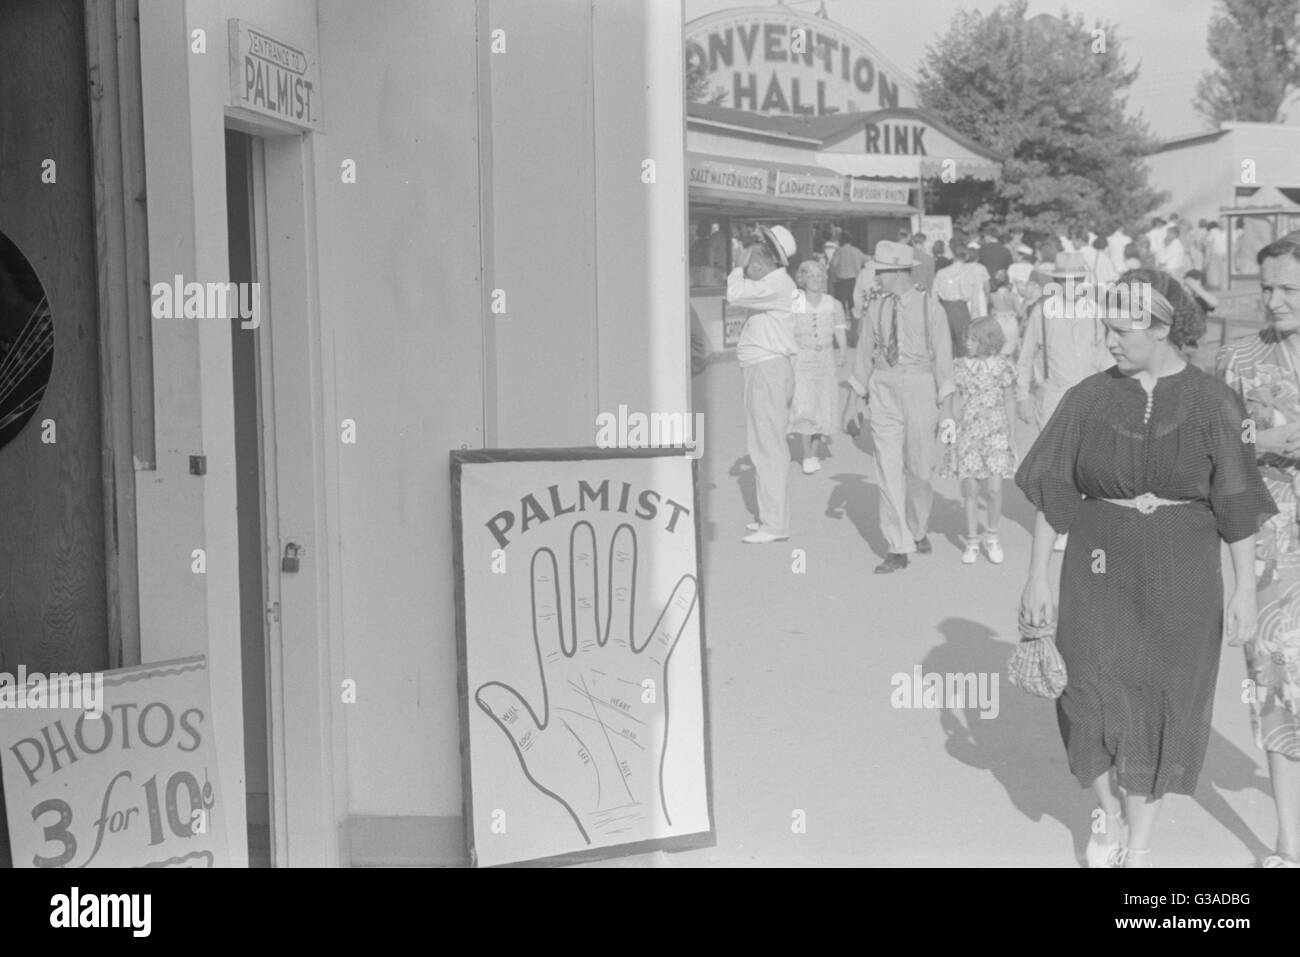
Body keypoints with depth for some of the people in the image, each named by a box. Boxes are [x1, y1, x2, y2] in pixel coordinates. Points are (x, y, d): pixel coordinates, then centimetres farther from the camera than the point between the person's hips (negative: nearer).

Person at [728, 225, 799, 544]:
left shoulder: (777, 284, -17)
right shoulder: (770, 283, 16)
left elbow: (735, 294, -26)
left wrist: (741, 267, -12)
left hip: (769, 370, -11)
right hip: (761, 370, 11)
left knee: (768, 448, -9)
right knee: (763, 446, 17)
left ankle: (774, 524, -8)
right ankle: (770, 517, 26)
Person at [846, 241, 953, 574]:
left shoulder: (929, 306, -5)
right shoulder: (875, 306, 3)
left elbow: (942, 353, -3)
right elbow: (865, 351, 9)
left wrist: (945, 401, -6)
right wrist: (856, 395, 8)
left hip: (919, 388, -2)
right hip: (884, 391, 2)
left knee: (919, 468, 7)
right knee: (888, 470, -4)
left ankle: (919, 530, 33)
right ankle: (898, 549, -1)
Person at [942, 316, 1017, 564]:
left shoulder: (1002, 366, -1)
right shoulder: (960, 366, 3)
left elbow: (1010, 401, 6)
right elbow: (957, 401, 9)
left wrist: (1008, 432, 6)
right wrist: (951, 430, 4)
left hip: (995, 433, -1)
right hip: (967, 432, 1)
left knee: (994, 488, -8)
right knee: (970, 490, 1)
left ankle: (992, 537, 13)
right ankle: (972, 542, 12)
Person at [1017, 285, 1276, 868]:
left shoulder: (1213, 403, -6)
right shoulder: (1088, 399, -3)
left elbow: (1239, 503, -3)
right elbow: (1052, 493, 0)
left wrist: (1245, 589, -6)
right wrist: (1037, 577, -3)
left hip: (1180, 575, -1)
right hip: (1100, 567, 1)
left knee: (1160, 708, 5)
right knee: (1097, 704, 1)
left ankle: (1139, 844, 20)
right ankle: (1110, 812, 29)